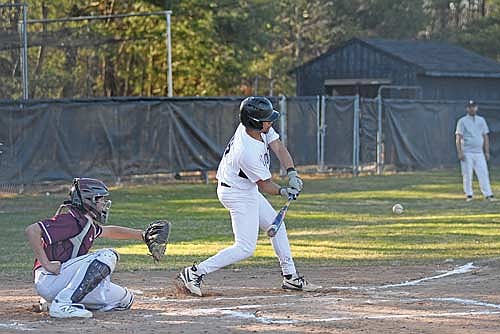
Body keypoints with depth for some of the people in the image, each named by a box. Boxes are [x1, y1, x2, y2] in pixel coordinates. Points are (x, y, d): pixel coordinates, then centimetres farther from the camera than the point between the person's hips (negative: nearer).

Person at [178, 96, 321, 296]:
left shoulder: (258, 128, -12)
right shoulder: (248, 152, -34)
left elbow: (278, 147, -8)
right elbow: (264, 184, -21)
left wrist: (292, 173, -20)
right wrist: (283, 192, -33)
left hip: (247, 190, 10)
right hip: (237, 195, -10)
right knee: (245, 248, -10)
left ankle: (290, 278, 26)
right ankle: (195, 273, -9)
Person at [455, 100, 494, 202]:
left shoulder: (481, 120, 13)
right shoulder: (462, 121, 1)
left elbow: (485, 137, 14)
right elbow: (458, 138, -3)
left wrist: (487, 152, 7)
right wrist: (459, 152, -13)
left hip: (479, 152, 3)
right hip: (467, 153, -3)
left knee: (483, 173, -3)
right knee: (467, 174, -2)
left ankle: (488, 194, -5)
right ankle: (469, 195, 6)